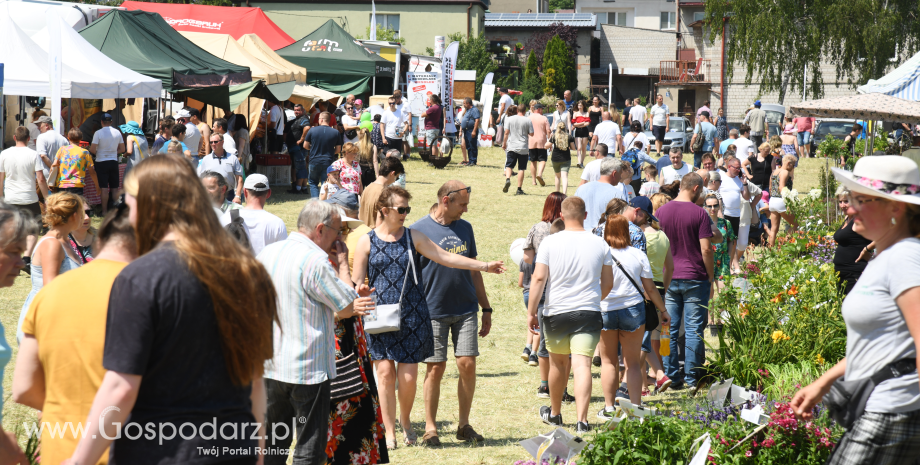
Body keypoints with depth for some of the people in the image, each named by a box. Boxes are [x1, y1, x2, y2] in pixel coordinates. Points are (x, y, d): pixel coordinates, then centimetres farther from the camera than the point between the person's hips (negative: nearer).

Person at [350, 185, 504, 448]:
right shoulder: (367, 242, 4)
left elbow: (444, 257, 7)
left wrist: (484, 266, 4)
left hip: (412, 315, 1)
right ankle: (389, 432, 6)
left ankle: (405, 420, 25)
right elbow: (356, 282, 5)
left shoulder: (413, 237, 8)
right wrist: (360, 292, -19)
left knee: (408, 376, -2)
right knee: (385, 372, -5)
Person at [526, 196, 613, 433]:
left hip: (556, 312, 0)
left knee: (558, 362, 18)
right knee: (582, 365, -7)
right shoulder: (599, 244, 2)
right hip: (588, 313, 0)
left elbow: (539, 278, -9)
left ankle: (554, 413, 36)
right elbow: (608, 283, 9)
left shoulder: (550, 242, -5)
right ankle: (581, 421, -20)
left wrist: (531, 312, -3)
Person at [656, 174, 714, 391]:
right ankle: (691, 378, 4)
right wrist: (710, 277, 1)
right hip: (695, 278, -3)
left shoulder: (661, 212, 3)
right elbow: (706, 249, -10)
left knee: (670, 329, 7)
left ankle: (672, 377, 7)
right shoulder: (699, 213, -8)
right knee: (694, 329, 3)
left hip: (668, 277, 4)